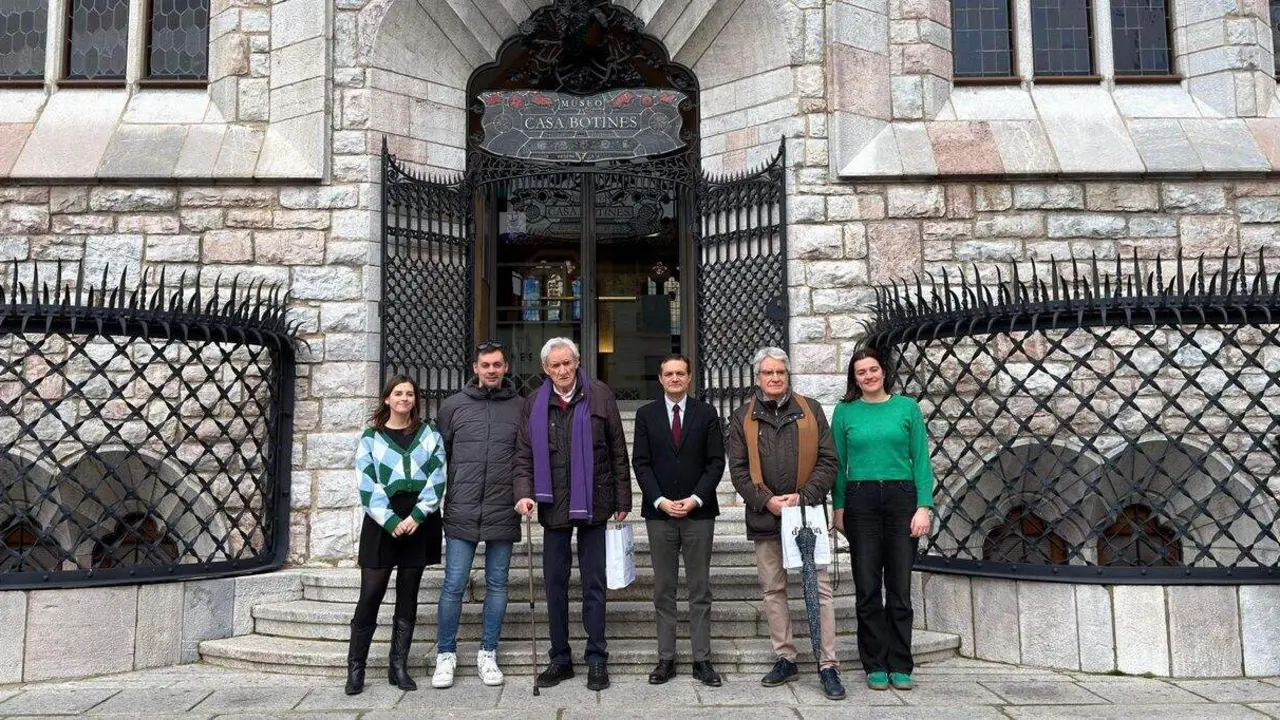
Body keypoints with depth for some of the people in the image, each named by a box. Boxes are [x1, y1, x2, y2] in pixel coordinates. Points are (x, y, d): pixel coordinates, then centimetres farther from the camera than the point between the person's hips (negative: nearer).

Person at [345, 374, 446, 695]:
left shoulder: (430, 435, 9)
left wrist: (416, 516, -12)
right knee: (370, 595, -3)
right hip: (382, 523, -1)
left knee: (408, 596, 6)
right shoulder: (371, 437, 6)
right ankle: (355, 667, 6)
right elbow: (368, 486, -3)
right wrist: (391, 521, -14)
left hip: (419, 523, 2)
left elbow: (435, 480, 0)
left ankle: (398, 666, 14)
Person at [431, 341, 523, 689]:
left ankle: (488, 654, 23)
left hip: (503, 513, 1)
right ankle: (446, 655, 17)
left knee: (497, 585, 10)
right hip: (461, 512, 0)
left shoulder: (520, 407, 4)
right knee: (453, 585, 2)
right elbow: (439, 455, 8)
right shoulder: (453, 405, 5)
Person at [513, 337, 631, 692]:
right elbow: (524, 455, 4)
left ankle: (597, 659, 16)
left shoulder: (600, 395, -2)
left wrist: (622, 501, -1)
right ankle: (560, 658, 22)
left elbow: (618, 451, 0)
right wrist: (524, 493, -12)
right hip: (553, 505, 2)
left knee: (593, 584, 6)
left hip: (592, 503, -2)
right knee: (554, 585, 9)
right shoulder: (535, 403, 4)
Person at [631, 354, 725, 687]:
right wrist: (660, 500, -11)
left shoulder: (706, 413, 5)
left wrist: (695, 498, -11)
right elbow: (641, 463, 1)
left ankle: (702, 660, 11)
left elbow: (716, 462, 0)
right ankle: (666, 659, 13)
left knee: (700, 590, 4)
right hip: (659, 512, 1)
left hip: (699, 512, 0)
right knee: (664, 591, 6)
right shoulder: (646, 414, 6)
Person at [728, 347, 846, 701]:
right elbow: (738, 469, 3)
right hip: (765, 517, 2)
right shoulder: (743, 418, 6)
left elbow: (828, 461, 1)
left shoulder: (810, 410, 3)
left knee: (820, 589, -2)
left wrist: (803, 496, -11)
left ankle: (828, 665, 5)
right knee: (773, 590, 10)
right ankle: (785, 659, 22)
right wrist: (766, 500, -9)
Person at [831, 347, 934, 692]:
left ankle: (900, 665, 14)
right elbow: (838, 463, 8)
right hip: (860, 502, 0)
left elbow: (921, 460, 2)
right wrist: (838, 506, 2)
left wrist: (924, 506, -6)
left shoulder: (907, 407, 5)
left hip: (901, 499, 0)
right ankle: (875, 666, 14)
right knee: (868, 588, 4)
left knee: (900, 586, 4)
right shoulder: (845, 412, 6)